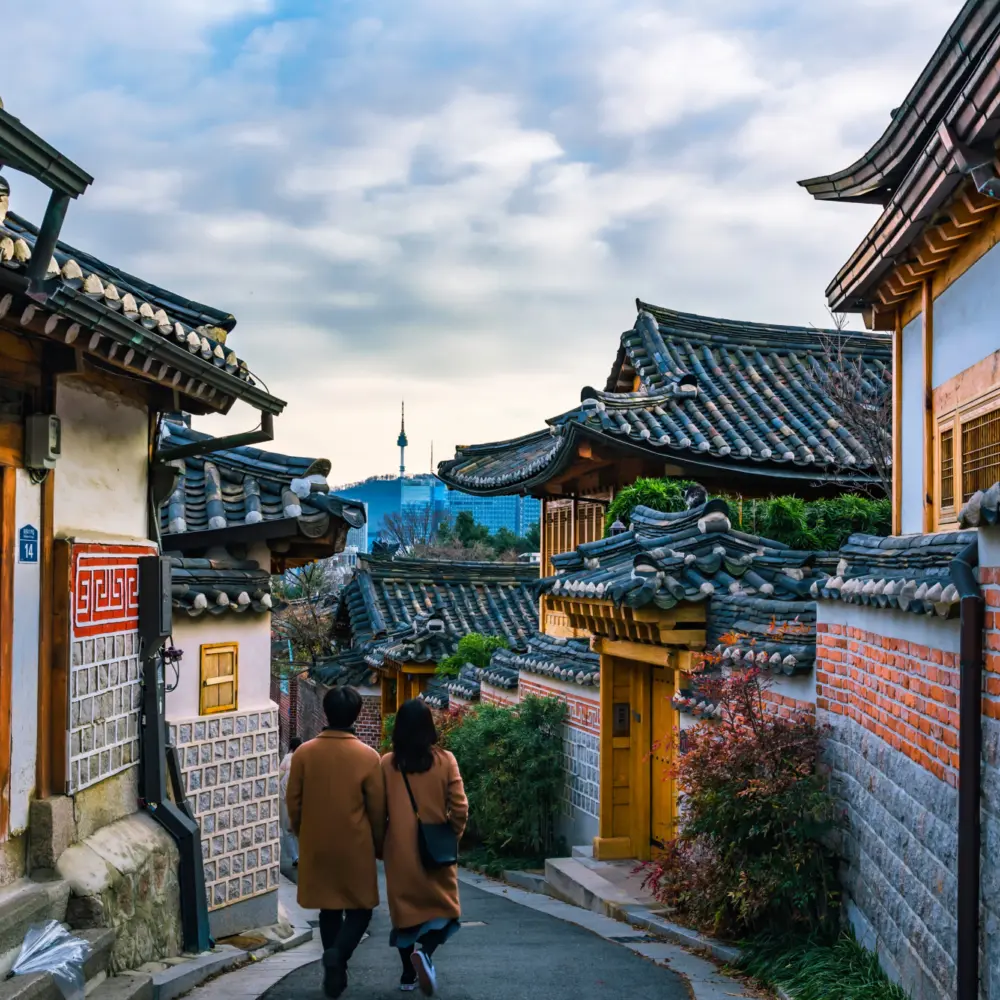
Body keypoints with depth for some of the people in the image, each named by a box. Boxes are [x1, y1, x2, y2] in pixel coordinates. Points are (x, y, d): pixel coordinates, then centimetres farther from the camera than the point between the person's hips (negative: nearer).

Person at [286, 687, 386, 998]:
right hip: (355, 847, -3)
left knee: (329, 909, 16)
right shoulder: (367, 756, -12)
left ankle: (335, 972, 20)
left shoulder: (303, 753, -6)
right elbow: (377, 809, -5)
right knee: (360, 908, 10)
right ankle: (337, 954, -13)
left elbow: (293, 803, 1)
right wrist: (379, 844, 10)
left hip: (316, 846, 3)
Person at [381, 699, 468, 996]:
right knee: (443, 907, 11)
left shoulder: (387, 763, -5)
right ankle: (425, 952, -15)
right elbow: (459, 809, -8)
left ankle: (409, 974, 17)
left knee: (405, 907, 14)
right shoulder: (445, 760, -8)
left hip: (399, 849, 1)